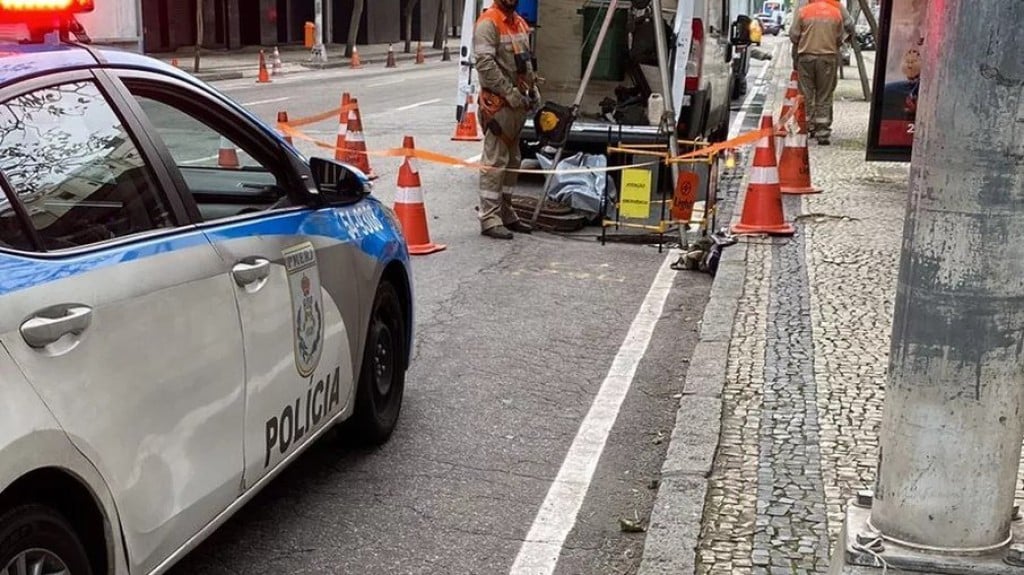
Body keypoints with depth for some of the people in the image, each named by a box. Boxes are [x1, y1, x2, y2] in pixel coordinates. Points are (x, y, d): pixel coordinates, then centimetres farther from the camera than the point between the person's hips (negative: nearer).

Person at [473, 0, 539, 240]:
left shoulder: (520, 23, 17)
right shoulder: (488, 23, -11)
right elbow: (485, 63, -21)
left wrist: (533, 89, 11)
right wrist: (510, 92, -21)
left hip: (517, 103, 9)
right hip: (498, 104, -9)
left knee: (513, 161, 14)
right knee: (495, 161, -8)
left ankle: (506, 214, 24)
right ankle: (489, 220, -5)